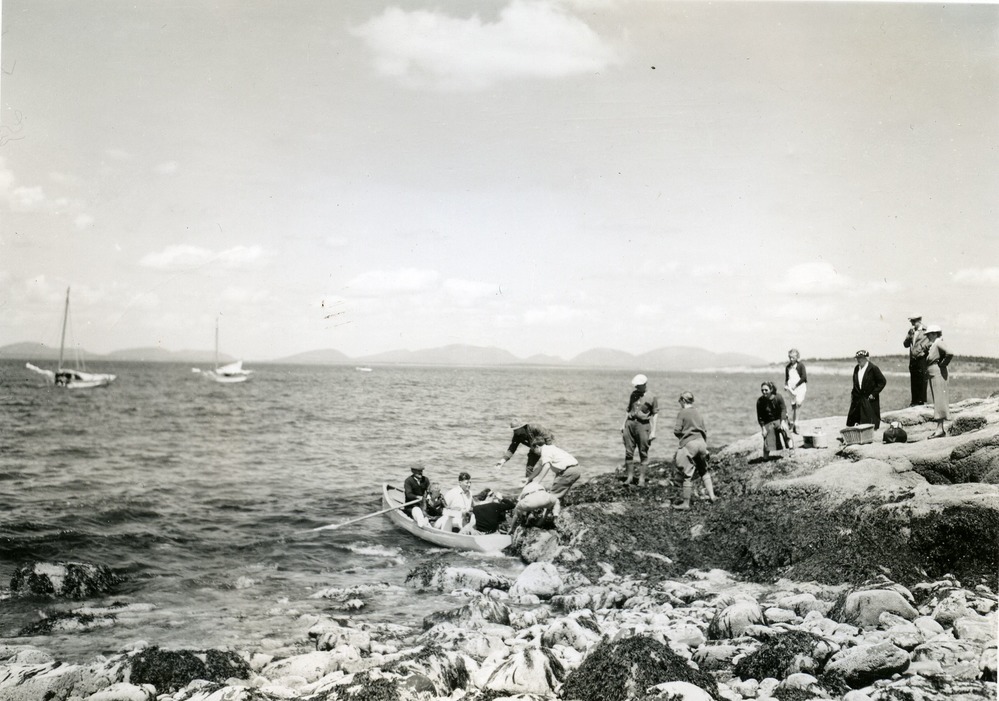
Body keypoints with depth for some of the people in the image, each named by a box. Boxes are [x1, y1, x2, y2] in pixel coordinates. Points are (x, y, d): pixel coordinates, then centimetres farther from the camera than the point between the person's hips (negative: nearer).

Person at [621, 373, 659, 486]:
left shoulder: (652, 397, -2)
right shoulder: (633, 394, 12)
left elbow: (655, 414, -3)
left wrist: (653, 431, -8)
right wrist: (623, 424, 15)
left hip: (643, 424, -4)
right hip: (630, 423, 4)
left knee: (643, 453, 0)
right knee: (629, 451, 4)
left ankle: (641, 478, 5)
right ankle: (629, 476, 12)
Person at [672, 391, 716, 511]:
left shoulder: (682, 413, -5)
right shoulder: (697, 413, 13)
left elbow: (677, 431, -10)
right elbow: (704, 430, 15)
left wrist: (681, 435, 11)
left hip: (689, 444, -6)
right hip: (701, 442, 6)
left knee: (686, 474, -2)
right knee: (704, 470, 23)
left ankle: (685, 503, -1)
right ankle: (711, 496, 24)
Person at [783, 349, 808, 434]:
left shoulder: (801, 365, -2)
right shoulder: (787, 367, 11)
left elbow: (803, 377, -6)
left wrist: (796, 385, -11)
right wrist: (786, 385, 3)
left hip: (800, 386, -4)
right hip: (791, 388, 4)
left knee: (798, 402, -20)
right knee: (793, 406, 4)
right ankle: (794, 425, 10)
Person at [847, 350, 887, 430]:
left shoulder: (873, 368, -9)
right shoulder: (856, 368, 10)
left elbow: (883, 381, -8)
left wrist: (874, 394, -11)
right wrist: (853, 394, 10)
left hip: (870, 399, -6)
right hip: (858, 399, 6)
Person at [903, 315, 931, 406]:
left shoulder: (926, 331, -3)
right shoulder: (912, 331, 16)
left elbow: (928, 344, -10)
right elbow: (906, 344, 10)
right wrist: (909, 334, -3)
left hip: (921, 359, -6)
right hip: (913, 360, 6)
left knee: (921, 381, -5)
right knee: (913, 381, 7)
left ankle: (921, 400, -1)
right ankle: (915, 401, 12)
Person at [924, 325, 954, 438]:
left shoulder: (938, 343, -11)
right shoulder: (932, 345, 16)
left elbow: (950, 354, -26)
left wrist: (942, 364, -15)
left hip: (938, 373, -10)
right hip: (933, 375, 10)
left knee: (939, 399, -10)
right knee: (937, 400, 10)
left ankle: (940, 429, -11)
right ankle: (940, 429, 14)